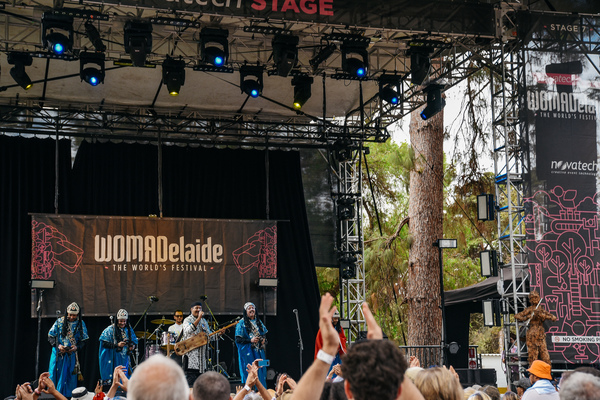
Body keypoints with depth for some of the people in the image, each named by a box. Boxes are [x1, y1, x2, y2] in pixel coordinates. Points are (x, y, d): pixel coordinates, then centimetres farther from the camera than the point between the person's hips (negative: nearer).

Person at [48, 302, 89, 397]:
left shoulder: (81, 324, 2)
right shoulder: (59, 321, -1)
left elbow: (84, 340, 7)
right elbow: (51, 336, 3)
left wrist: (76, 347, -12)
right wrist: (58, 345, -13)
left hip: (72, 354, 1)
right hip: (58, 353, 0)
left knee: (71, 377, 1)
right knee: (54, 374, 0)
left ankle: (68, 395, 10)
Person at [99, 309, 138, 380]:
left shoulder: (129, 330, 8)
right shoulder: (110, 329, -7)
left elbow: (135, 341, 15)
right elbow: (104, 343, -13)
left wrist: (133, 346, -9)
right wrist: (117, 345, -24)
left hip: (125, 360, 5)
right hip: (113, 360, -4)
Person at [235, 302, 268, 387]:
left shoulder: (258, 322, 14)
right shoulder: (242, 323, -2)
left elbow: (264, 335, 22)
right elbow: (238, 339, -7)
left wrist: (264, 340, -1)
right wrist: (250, 340, -18)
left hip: (259, 351, 5)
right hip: (248, 352, -5)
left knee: (261, 372, 2)